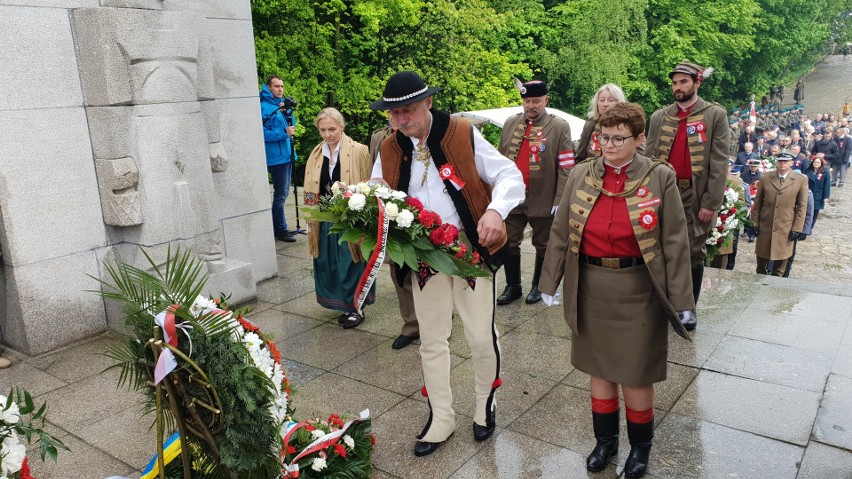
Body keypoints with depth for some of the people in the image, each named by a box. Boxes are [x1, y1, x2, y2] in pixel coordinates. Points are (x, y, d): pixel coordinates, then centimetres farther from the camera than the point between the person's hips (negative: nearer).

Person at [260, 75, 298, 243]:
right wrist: (284, 133, -22)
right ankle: (280, 230, 3)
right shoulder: (264, 107, -12)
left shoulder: (281, 104, 15)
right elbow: (263, 133, -19)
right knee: (281, 194, -6)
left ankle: (279, 227, 25)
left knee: (282, 193, 15)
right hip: (276, 158, -9)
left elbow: (291, 125, 17)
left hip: (286, 155, 9)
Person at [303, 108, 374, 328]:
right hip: (325, 220, 6)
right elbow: (311, 191, 14)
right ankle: (345, 305, 27)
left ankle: (355, 308, 18)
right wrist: (311, 221, 13)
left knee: (351, 264, 3)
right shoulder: (316, 155, 8)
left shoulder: (358, 151, -9)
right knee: (330, 265, 12)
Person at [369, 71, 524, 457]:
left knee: (481, 337, 5)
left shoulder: (463, 135, -9)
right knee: (431, 340, 12)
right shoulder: (389, 150, 2)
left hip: (472, 250, -3)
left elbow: (510, 176, -9)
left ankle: (485, 405, 33)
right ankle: (441, 418, 31)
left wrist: (496, 210, -28)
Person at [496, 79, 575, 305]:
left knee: (543, 245, 11)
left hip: (543, 199, -3)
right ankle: (513, 286, 25)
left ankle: (538, 286, 28)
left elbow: (566, 167, -8)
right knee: (509, 242, 9)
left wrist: (560, 200, -13)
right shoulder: (510, 123, 6)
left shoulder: (560, 127, -5)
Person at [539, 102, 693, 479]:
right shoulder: (581, 175, -1)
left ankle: (640, 445, 33)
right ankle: (605, 439, 36)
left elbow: (674, 242, -6)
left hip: (637, 290, -3)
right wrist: (550, 282, 5)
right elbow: (560, 233, 4)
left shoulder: (660, 178, -8)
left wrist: (680, 299, -7)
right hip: (591, 288, 3)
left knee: (635, 371, 8)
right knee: (598, 366, 15)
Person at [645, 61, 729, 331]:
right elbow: (649, 159, 8)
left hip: (696, 196, -2)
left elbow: (719, 163, -5)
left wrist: (711, 203, -11)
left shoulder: (715, 115, 0)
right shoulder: (659, 117, 9)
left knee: (694, 252, 6)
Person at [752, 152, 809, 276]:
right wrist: (754, 223, 2)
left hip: (786, 228, -2)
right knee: (761, 261, 12)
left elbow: (802, 207, -2)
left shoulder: (801, 180, -2)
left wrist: (797, 228, -6)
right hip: (765, 226, 2)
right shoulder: (765, 178, 2)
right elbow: (757, 202, 6)